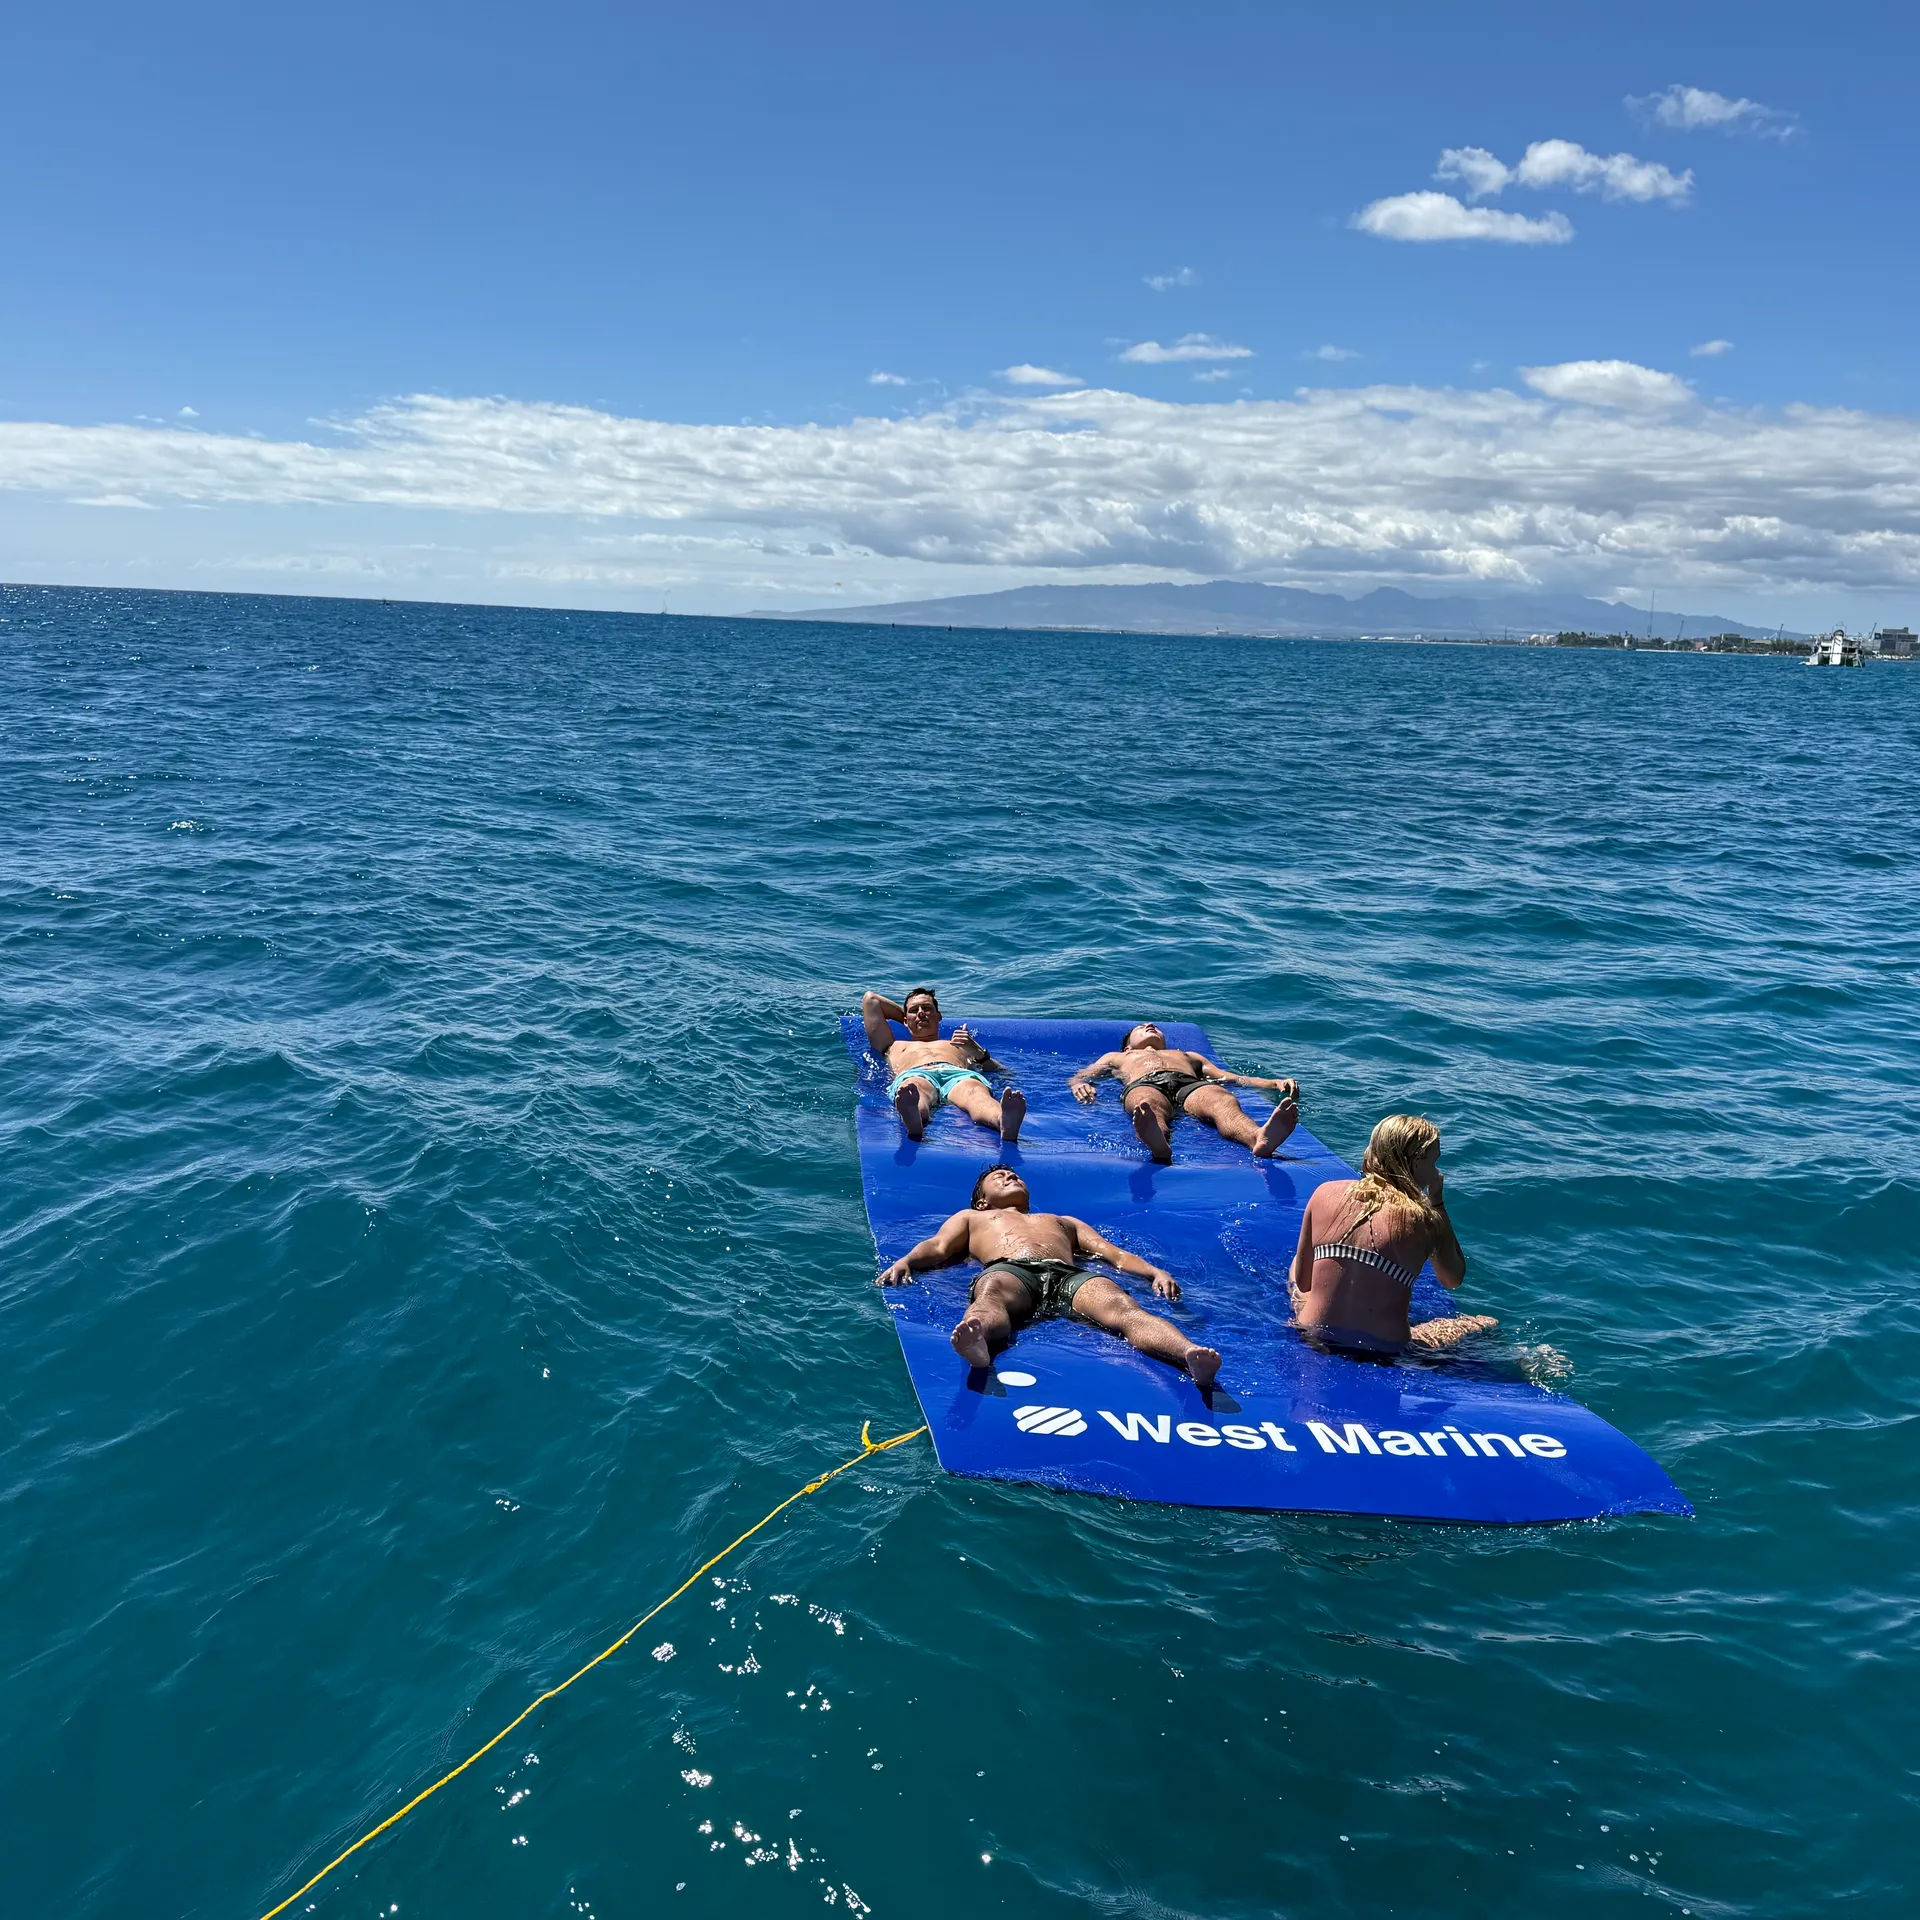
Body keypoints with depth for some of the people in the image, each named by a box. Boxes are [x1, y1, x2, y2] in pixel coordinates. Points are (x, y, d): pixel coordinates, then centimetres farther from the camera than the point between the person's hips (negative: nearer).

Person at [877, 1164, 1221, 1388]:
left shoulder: (1063, 1221, 47)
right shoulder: (971, 1218, 43)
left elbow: (1114, 1253, 32)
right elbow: (937, 1247, 23)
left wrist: (1154, 1271, 11)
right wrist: (906, 1261, -1)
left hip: (1071, 1277, 2)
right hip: (1008, 1269, -2)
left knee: (1123, 1306, -34)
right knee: (991, 1294, -43)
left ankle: (1191, 1355, -65)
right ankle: (977, 1342, -79)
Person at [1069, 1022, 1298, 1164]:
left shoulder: (1189, 1056, 47)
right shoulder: (1115, 1058, 44)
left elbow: (1232, 1077, 34)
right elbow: (1078, 1077, 28)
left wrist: (1275, 1084, 15)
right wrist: (1080, 1086, 0)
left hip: (1192, 1085, 2)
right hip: (1143, 1085, -2)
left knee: (1222, 1100, -38)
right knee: (1149, 1104, -43)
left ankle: (1260, 1138, -72)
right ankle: (1159, 1146, -79)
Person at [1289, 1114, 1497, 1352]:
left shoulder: (1325, 1193, -3)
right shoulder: (1426, 1221, -11)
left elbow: (1302, 1281, 4)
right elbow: (1454, 1280, 9)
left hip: (1315, 1337, 3)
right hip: (1383, 1353, -3)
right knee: (1487, 1324, 21)